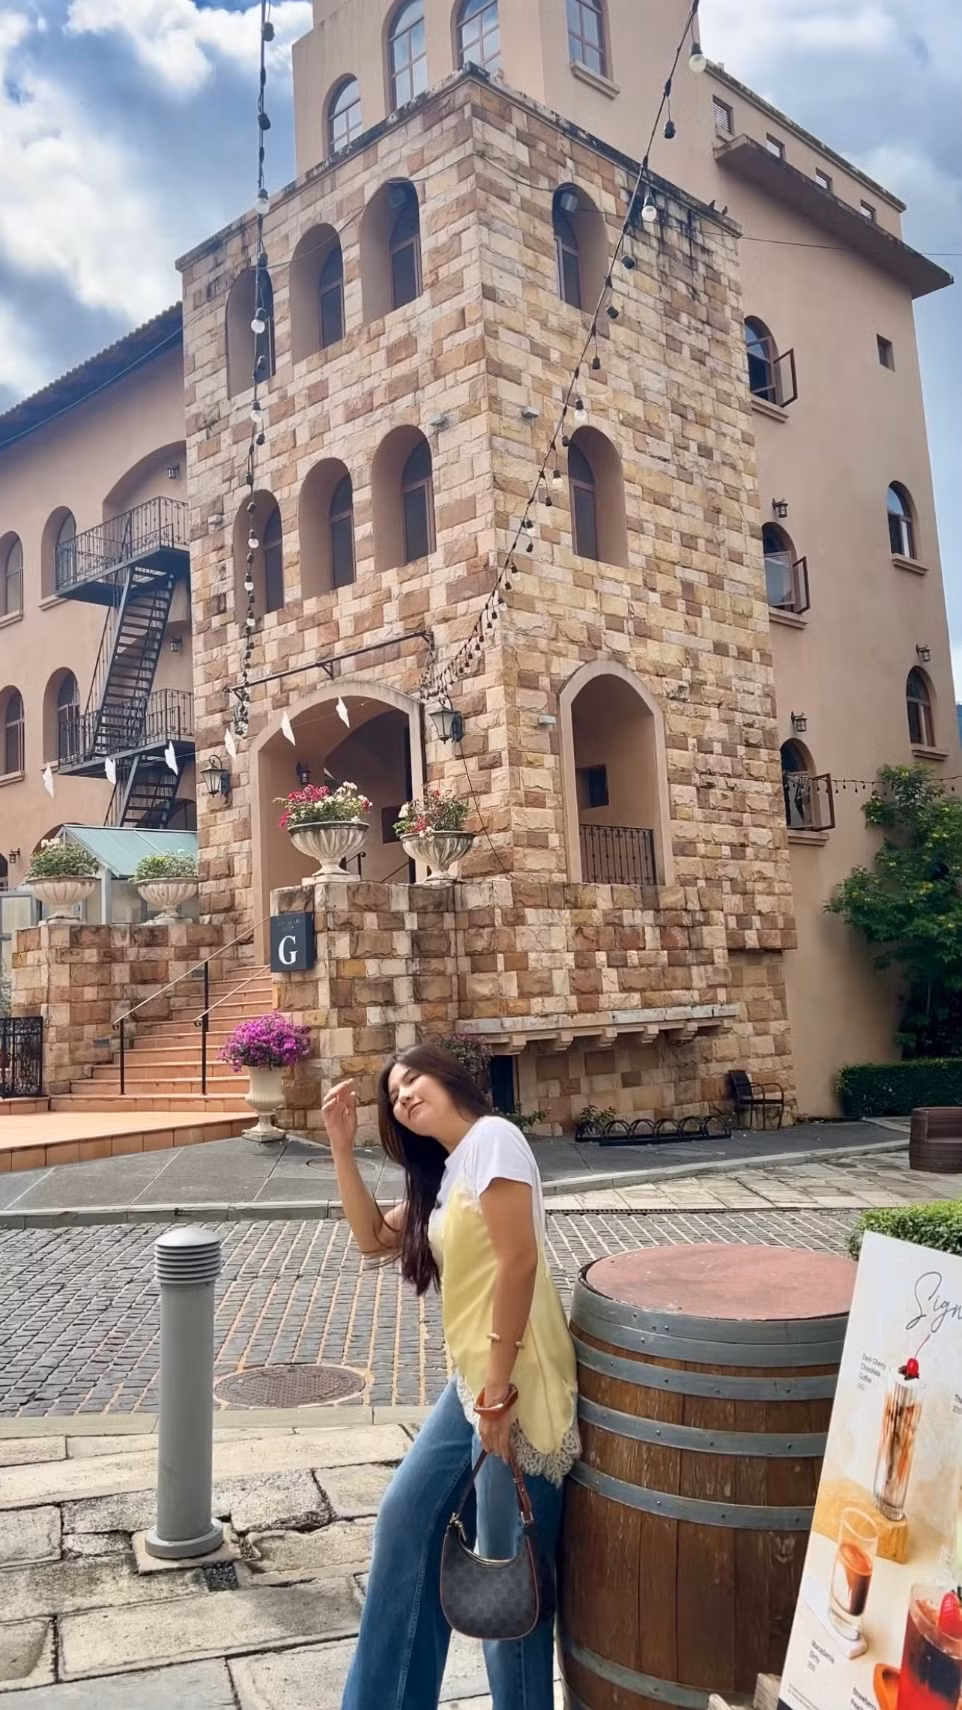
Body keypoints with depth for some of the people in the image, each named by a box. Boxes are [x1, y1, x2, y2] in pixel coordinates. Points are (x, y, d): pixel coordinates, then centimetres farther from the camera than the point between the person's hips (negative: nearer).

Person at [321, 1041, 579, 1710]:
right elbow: (375, 1236, 21)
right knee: (405, 1521, 17)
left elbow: (518, 1260, -20)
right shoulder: (441, 1173, 14)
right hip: (473, 1385, 10)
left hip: (516, 1388, -10)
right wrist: (343, 1147, 10)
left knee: (507, 1570, 3)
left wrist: (499, 1390, -18)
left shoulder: (492, 1137, -14)